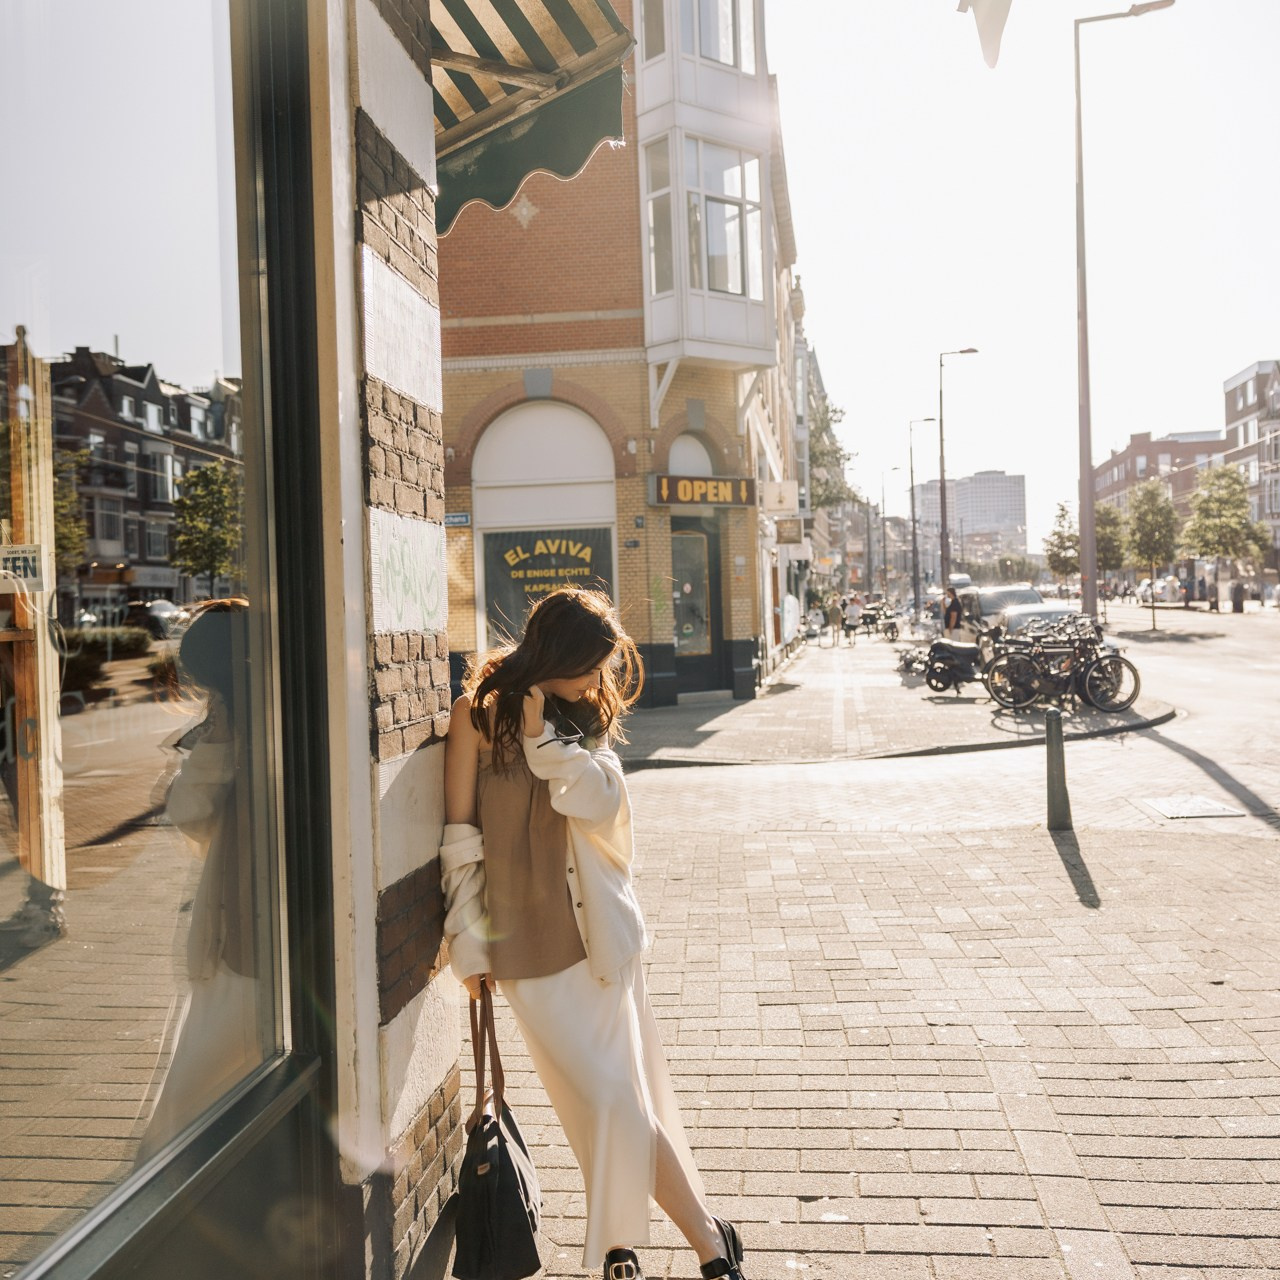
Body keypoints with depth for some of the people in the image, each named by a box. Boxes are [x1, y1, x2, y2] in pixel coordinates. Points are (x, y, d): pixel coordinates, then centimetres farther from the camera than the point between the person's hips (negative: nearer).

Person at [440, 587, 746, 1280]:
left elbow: (602, 801, -8)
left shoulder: (588, 712, 8)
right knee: (607, 1097, -4)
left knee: (624, 1095, 8)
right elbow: (461, 837, -5)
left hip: (601, 930, 4)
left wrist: (543, 735, -17)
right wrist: (469, 943, -5)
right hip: (530, 940, -4)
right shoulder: (479, 712, -5)